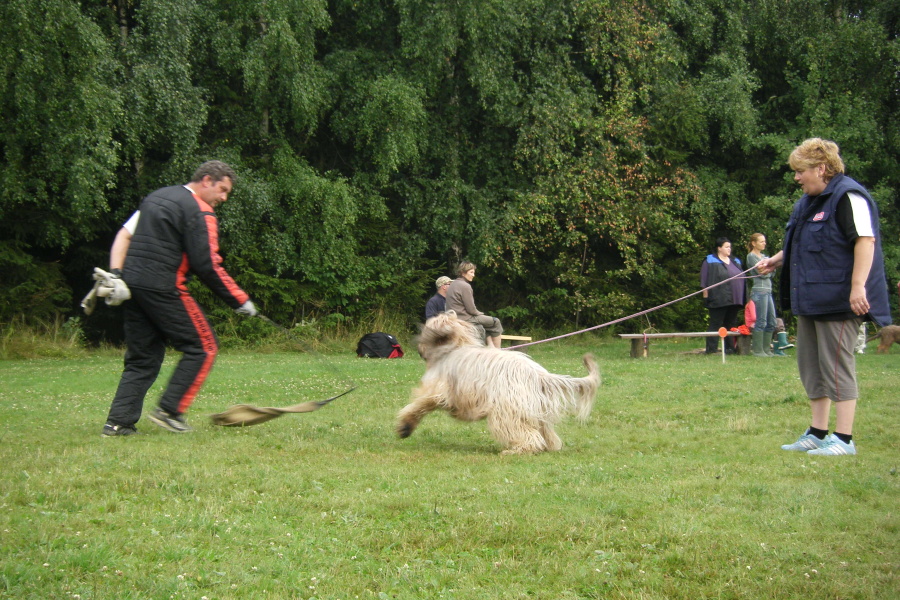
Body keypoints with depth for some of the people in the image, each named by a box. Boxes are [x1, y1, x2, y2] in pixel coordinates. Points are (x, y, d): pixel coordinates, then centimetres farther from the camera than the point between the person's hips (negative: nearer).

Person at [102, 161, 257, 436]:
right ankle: (169, 410, -2)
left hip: (132, 286, 8)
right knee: (202, 346, 2)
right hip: (163, 288, -8)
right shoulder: (200, 212, -7)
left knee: (142, 356, 14)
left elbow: (124, 235, 15)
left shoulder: (156, 197, 20)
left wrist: (116, 274, 8)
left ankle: (118, 421, 6)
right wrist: (240, 301, -5)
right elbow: (207, 266, -12)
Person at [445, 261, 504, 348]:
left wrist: (480, 314, 15)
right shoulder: (465, 286, -17)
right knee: (495, 322, 1)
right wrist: (481, 314, 3)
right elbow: (471, 309, -17)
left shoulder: (452, 284, 12)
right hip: (465, 319, -10)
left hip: (455, 317, 10)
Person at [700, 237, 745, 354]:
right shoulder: (710, 261, -1)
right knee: (715, 324, -6)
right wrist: (706, 296, -11)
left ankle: (729, 348, 13)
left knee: (731, 325, 8)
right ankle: (711, 349, -5)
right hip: (718, 300, -6)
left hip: (734, 300, 6)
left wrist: (741, 298, 19)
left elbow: (742, 279, 24)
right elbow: (704, 281, -5)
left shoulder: (735, 261, 18)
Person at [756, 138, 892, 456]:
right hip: (810, 299, 10)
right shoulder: (807, 203, 17)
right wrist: (775, 261, 14)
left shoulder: (848, 196, -13)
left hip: (838, 299, -10)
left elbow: (866, 240, -21)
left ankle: (843, 439, -1)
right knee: (811, 366, 13)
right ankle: (817, 433, 21)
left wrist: (858, 286, -27)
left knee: (837, 365, -7)